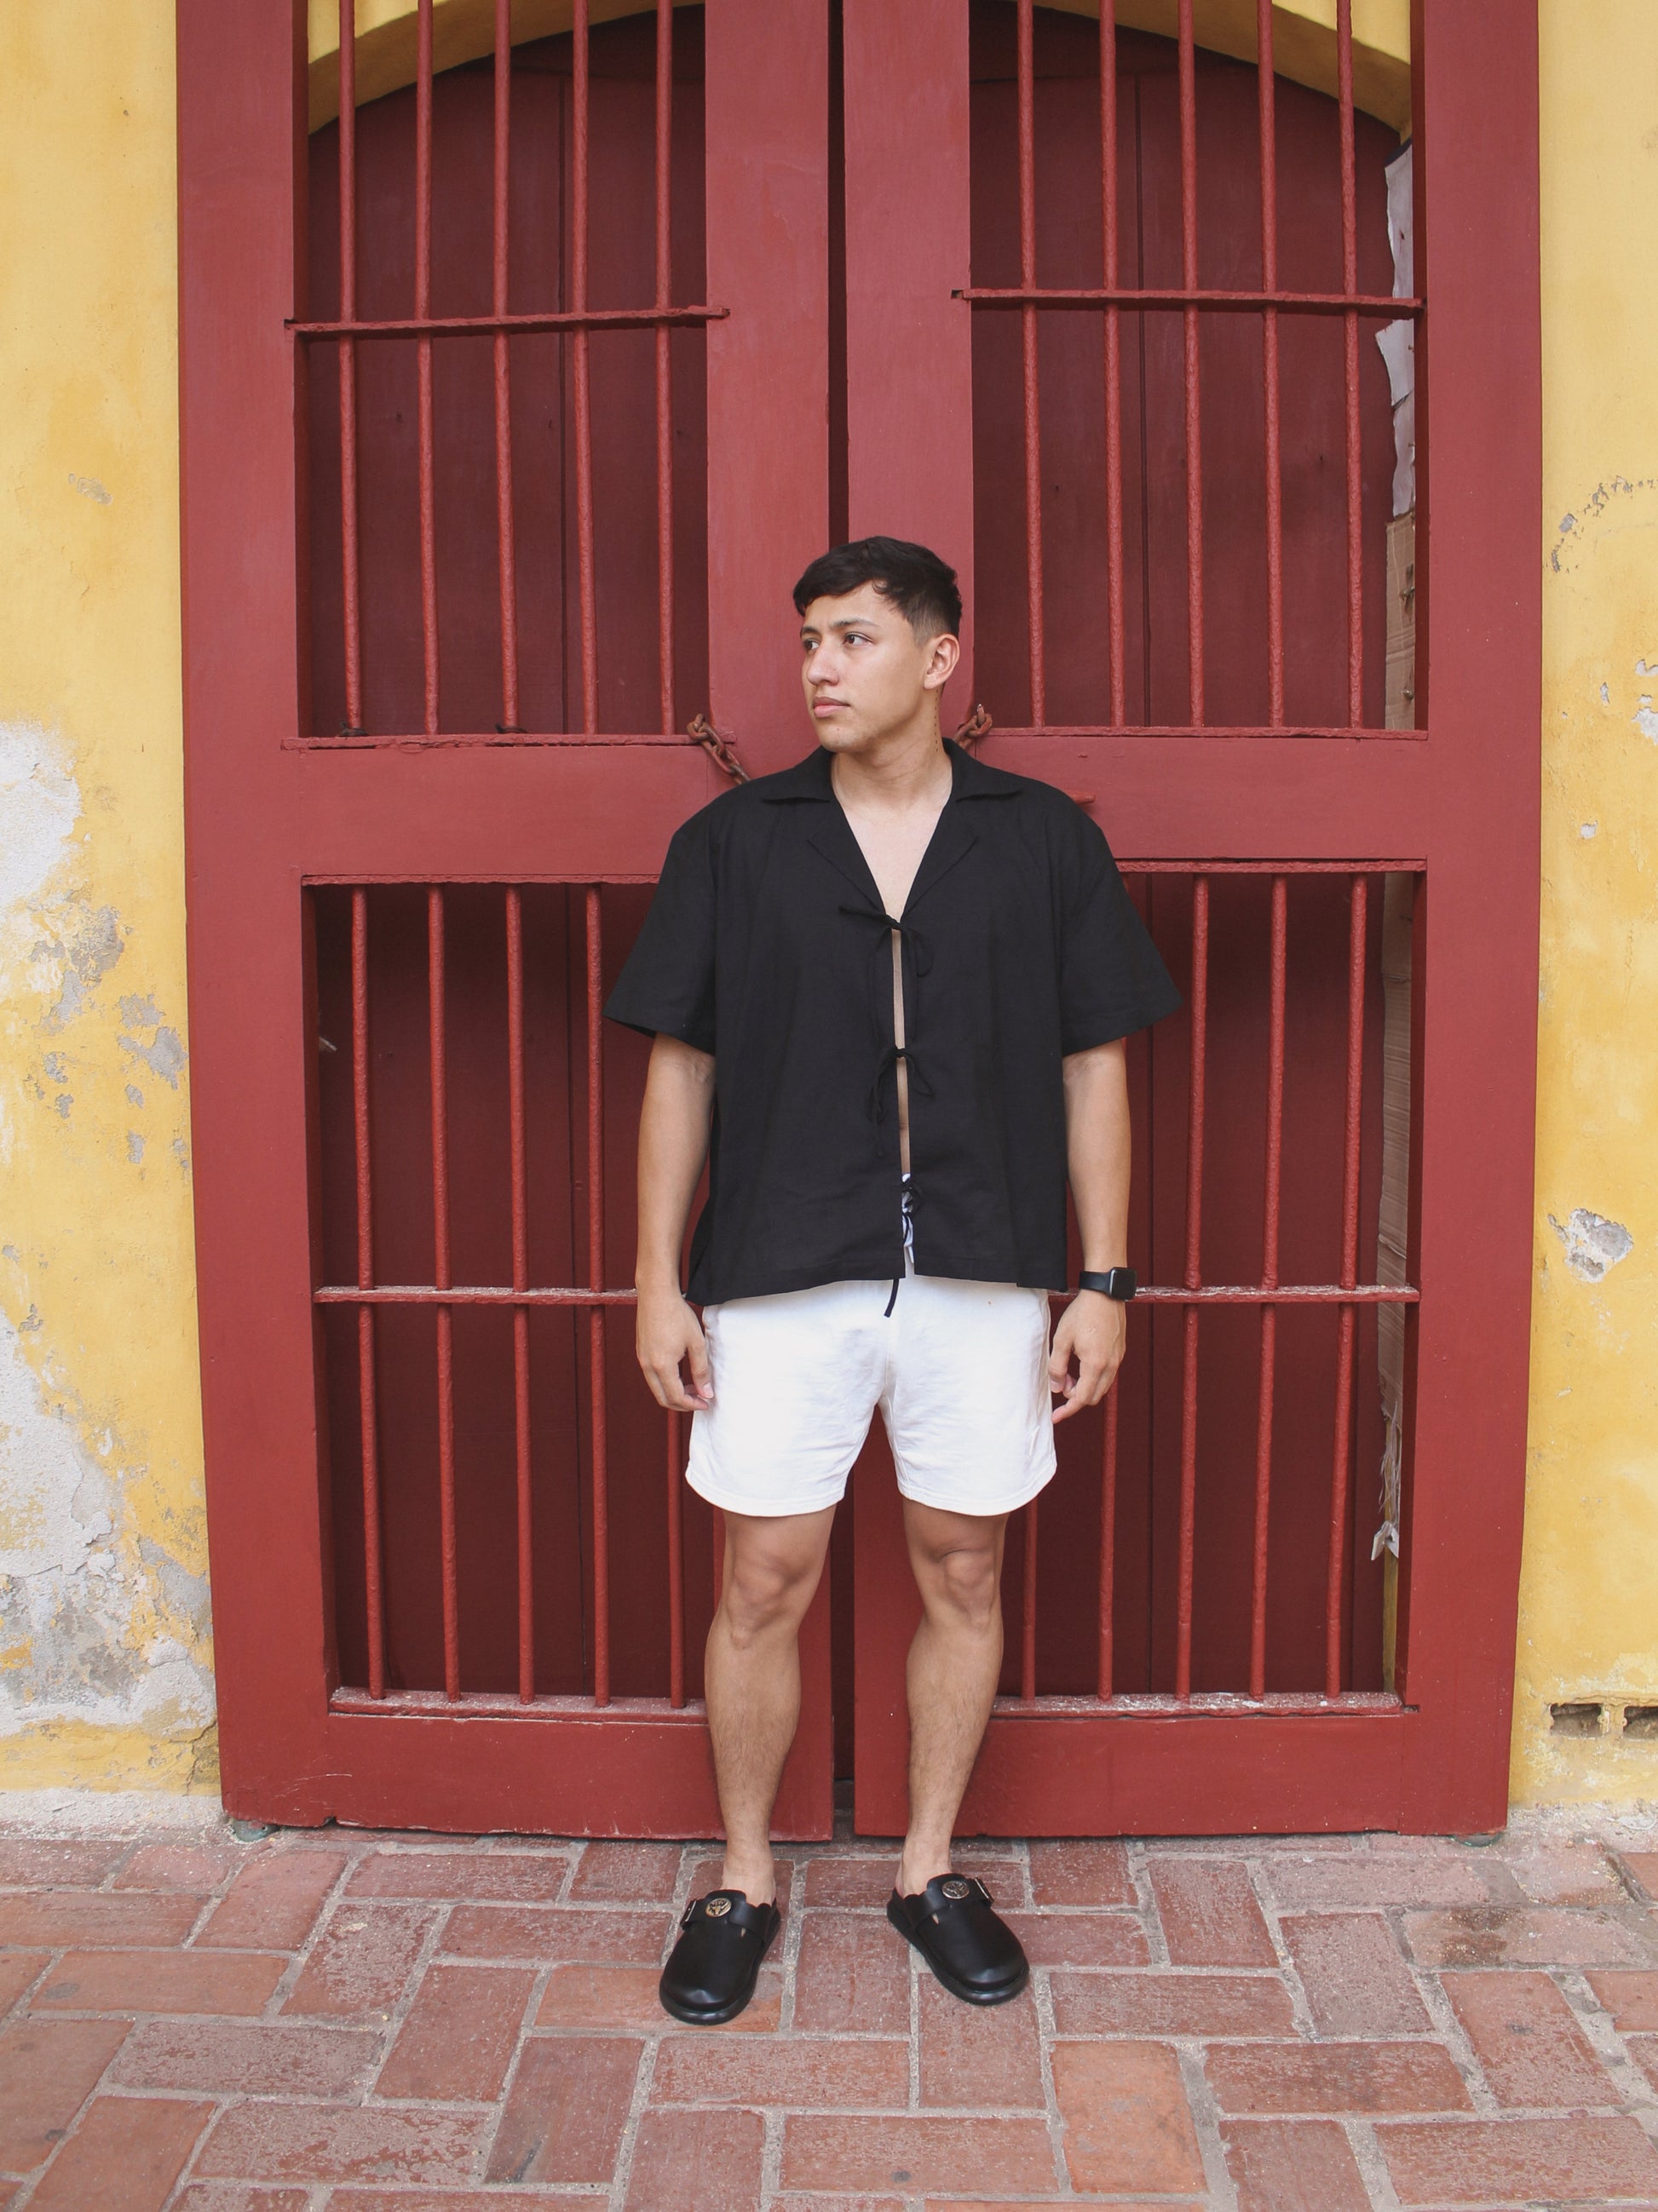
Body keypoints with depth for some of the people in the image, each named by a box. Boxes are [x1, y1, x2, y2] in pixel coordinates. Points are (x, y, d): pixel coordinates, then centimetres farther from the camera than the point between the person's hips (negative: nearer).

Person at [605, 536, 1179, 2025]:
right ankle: (745, 1880, 28)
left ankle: (930, 1871, 32)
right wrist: (659, 1279, 0)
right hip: (781, 1276, 0)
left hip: (983, 1275, 1)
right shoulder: (734, 842, 2)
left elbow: (1092, 1067, 4)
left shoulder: (1045, 841, 3)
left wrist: (1106, 1281, 0)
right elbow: (681, 1067, 4)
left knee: (962, 1577, 11)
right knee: (765, 1584, 6)